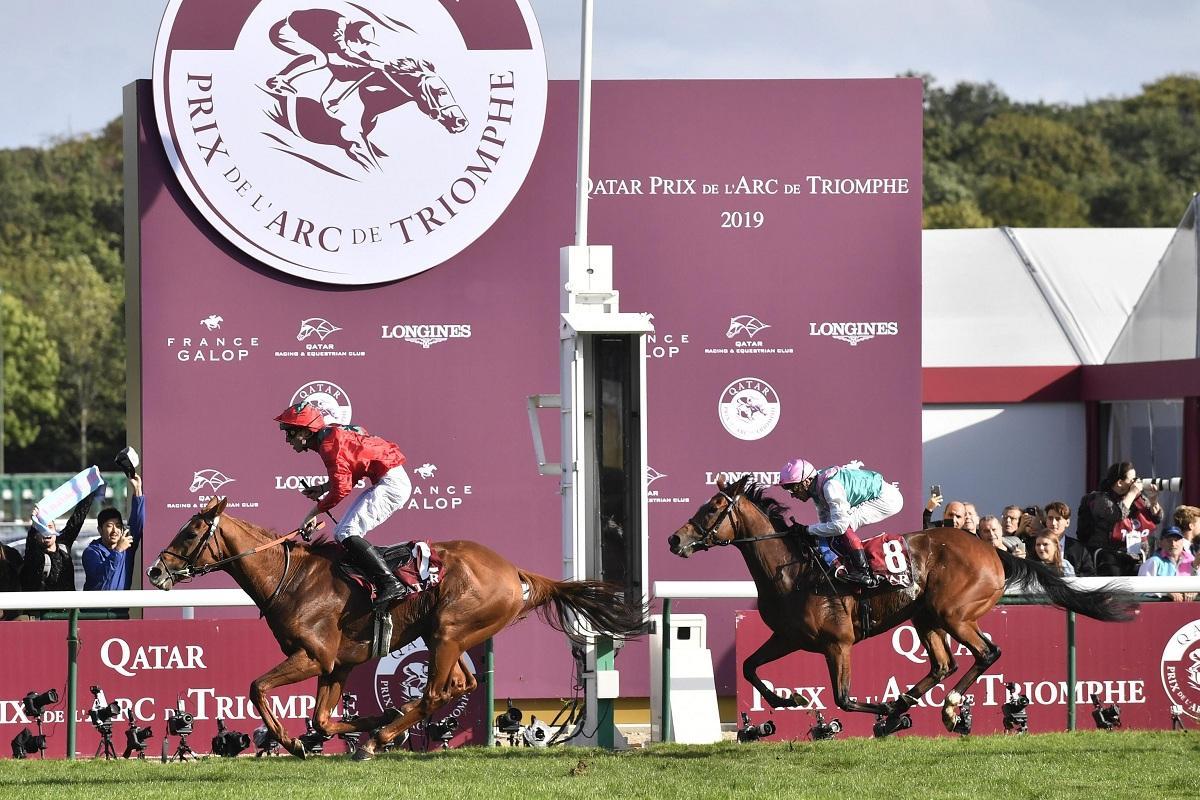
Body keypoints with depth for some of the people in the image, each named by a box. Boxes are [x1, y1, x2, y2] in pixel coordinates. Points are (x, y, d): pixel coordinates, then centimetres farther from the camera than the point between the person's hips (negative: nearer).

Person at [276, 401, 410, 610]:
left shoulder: (329, 444, -17)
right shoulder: (331, 436, 13)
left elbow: (341, 489, -19)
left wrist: (314, 512, -9)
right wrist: (323, 489, 7)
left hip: (392, 483, -11)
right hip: (385, 482, 11)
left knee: (347, 534, -18)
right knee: (341, 534, 11)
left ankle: (389, 583, -24)